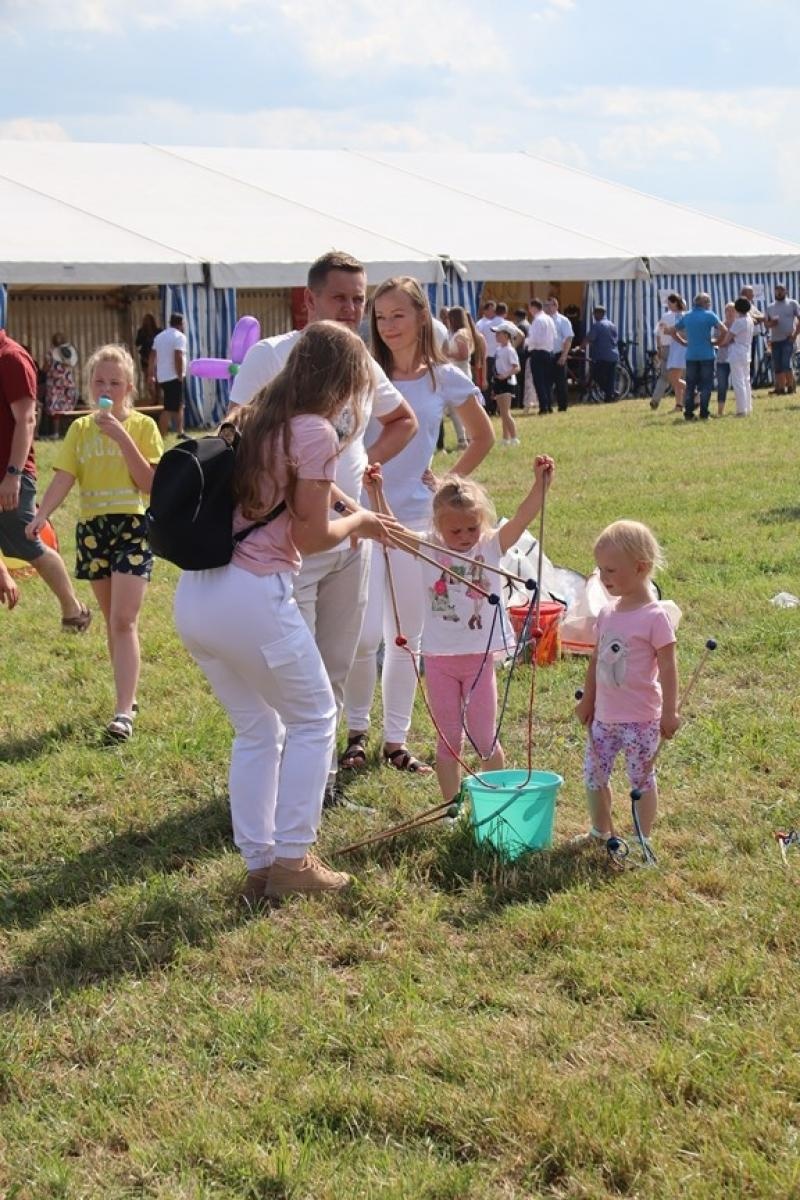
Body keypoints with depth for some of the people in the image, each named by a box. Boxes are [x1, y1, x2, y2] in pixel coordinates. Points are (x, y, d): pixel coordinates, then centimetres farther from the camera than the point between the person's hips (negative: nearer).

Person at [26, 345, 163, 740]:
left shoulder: (142, 426, -4)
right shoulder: (80, 429, 6)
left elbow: (150, 483, -11)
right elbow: (64, 478, -2)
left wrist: (122, 437, -18)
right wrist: (42, 514, -18)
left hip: (133, 527, -4)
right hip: (92, 528, 4)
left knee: (124, 620, -12)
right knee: (112, 621, 13)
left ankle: (123, 712, -14)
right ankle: (127, 698, 23)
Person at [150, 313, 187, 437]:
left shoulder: (159, 336, 16)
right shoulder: (179, 336, -9)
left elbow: (152, 357, 16)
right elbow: (178, 357, -20)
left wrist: (151, 375, 19)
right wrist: (180, 376, -15)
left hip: (162, 377, 9)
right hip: (173, 377, -9)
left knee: (179, 404, 22)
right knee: (170, 408, -9)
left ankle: (180, 432, 28)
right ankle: (161, 438, -13)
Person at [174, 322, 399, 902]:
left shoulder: (255, 419, 15)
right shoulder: (316, 432, -9)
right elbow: (311, 538, -6)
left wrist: (325, 489, 26)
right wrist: (358, 522, 11)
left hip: (193, 594, 8)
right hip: (253, 597, -8)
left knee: (257, 730, 20)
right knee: (313, 719, 12)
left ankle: (259, 865, 21)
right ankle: (292, 860, 11)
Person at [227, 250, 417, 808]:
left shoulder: (364, 366, 8)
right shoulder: (271, 355, -9)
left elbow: (404, 421, 26)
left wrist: (367, 460, 10)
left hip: (350, 538, 6)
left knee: (337, 664, 14)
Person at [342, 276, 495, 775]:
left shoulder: (446, 379, 2)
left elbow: (483, 437, 16)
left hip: (417, 518, 3)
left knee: (407, 636, 9)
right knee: (366, 634, -10)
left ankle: (396, 739, 21)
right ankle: (357, 730, 12)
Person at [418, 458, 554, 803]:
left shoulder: (492, 547, -3)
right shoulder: (429, 549, -2)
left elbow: (522, 518, -13)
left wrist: (540, 483, -26)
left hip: (479, 656, -1)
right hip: (439, 658, 1)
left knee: (484, 739, 7)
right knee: (448, 740, 9)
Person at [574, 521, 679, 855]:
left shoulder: (654, 617, -15)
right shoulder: (607, 614, 5)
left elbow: (668, 667, -14)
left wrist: (669, 712, -14)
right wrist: (587, 699, 18)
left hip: (641, 718, -7)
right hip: (605, 715, 7)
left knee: (641, 778, 4)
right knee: (593, 774, 13)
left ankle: (643, 838, 17)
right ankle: (600, 831, 31)